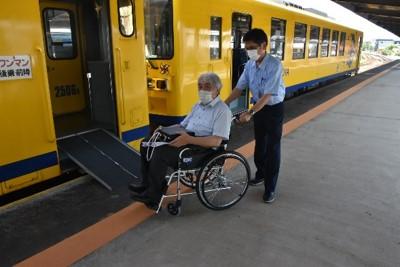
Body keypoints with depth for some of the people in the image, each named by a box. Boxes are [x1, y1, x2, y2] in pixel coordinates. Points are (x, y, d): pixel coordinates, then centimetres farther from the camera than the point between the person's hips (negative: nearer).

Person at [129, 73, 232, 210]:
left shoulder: (222, 110, -10)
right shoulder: (198, 105, 18)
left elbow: (216, 141, -21)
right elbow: (182, 125, 21)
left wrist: (189, 139, -30)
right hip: (186, 141, 9)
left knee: (160, 152, -27)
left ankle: (153, 195, -7)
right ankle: (148, 183, 9)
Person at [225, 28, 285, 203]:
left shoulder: (274, 65, -25)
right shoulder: (250, 65, -4)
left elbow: (268, 95, -29)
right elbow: (239, 87, 1)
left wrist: (249, 113, -33)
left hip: (274, 109, -6)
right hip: (259, 107, 6)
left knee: (272, 148, 0)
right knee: (260, 144, 19)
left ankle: (270, 188, 11)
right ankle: (261, 174, 40)